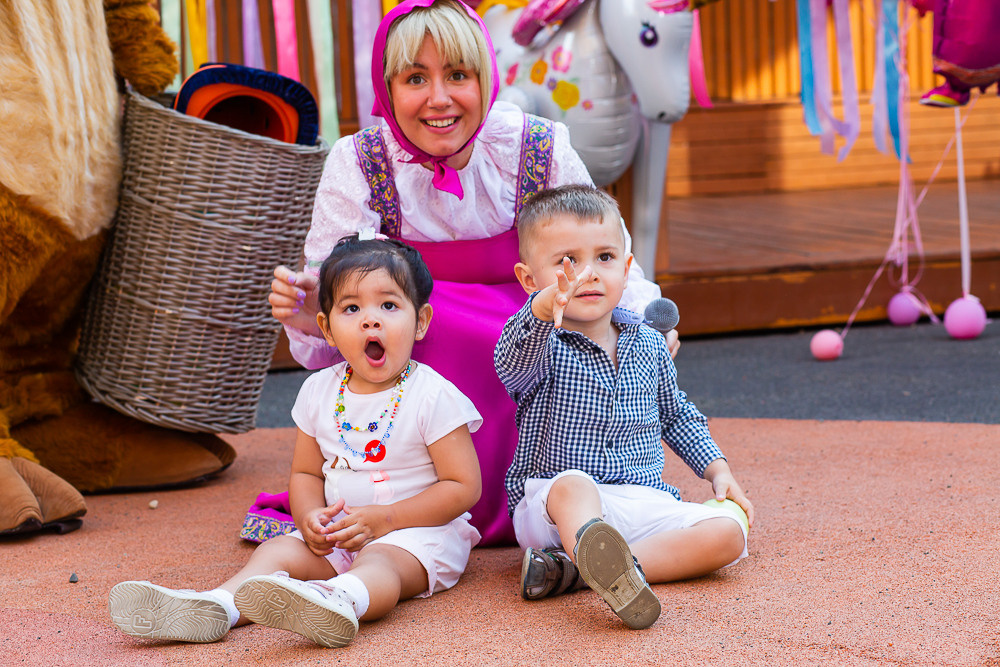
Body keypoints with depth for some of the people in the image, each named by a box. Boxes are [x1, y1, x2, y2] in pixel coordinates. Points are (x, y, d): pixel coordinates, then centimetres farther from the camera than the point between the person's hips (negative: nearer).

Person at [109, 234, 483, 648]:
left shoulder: (433, 397, -10)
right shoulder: (319, 391, 7)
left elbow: (463, 487, -11)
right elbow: (306, 472, 16)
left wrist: (383, 518, -18)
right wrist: (310, 517, -8)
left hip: (416, 530, -7)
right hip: (335, 535, 7)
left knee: (378, 561, -37)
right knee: (279, 551, -17)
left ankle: (340, 602, -70)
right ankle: (216, 607, -43)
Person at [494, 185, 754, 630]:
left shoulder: (648, 344, 12)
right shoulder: (542, 345, -6)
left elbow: (675, 414, 28)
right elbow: (512, 362, -32)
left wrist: (718, 471, 17)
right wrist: (544, 309, -53)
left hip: (643, 502, 5)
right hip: (550, 506, -5)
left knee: (728, 531, -18)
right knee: (574, 485, -37)